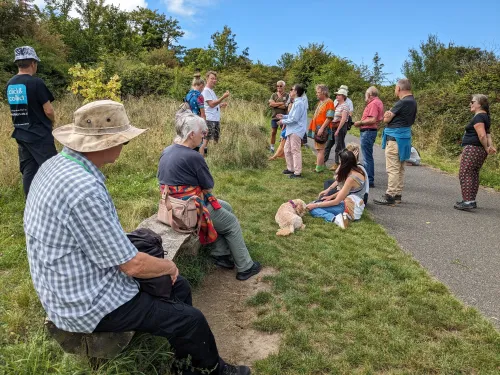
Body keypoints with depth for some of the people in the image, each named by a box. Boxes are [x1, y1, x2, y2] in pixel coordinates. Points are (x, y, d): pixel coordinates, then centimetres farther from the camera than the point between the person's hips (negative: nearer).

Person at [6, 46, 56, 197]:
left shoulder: (10, 84, 6)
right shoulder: (36, 83, -16)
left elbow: (17, 108, 13)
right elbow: (48, 111, -14)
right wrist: (52, 121, 6)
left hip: (21, 135, 7)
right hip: (39, 135, -7)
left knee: (28, 171, 12)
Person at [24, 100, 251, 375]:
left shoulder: (56, 165, -1)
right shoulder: (84, 190, -32)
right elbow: (132, 265, -25)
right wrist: (169, 265, -6)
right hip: (90, 305, -9)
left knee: (178, 287, 14)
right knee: (190, 319, -1)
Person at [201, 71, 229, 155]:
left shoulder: (211, 91, 21)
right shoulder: (205, 90, -9)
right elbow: (211, 104, -18)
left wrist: (220, 105, 9)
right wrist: (223, 97, -21)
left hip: (216, 119, 10)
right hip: (209, 119, -10)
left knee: (216, 139, 12)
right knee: (206, 138, -9)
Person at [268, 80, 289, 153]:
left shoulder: (287, 95, -2)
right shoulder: (274, 95, 8)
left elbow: (285, 106, -15)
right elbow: (271, 104, -8)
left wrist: (275, 104, -9)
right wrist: (281, 103, -14)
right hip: (274, 117, 3)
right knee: (273, 132, 6)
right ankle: (272, 147, 17)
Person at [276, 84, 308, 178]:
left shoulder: (298, 103, -19)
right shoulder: (297, 102, 14)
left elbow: (294, 119, -22)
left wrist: (283, 122, -10)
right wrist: (283, 116, 14)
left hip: (296, 131, -11)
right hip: (292, 130, 11)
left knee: (295, 151, -5)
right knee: (287, 149, 17)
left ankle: (297, 172, 2)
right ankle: (290, 168, 28)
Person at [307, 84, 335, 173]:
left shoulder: (329, 102, -12)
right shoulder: (320, 102, 16)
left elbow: (329, 118, -20)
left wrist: (321, 128, -25)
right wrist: (313, 127, 18)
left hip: (322, 129, -9)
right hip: (316, 128, 9)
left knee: (320, 149, -7)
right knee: (319, 148, 15)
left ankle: (318, 168, -5)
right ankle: (322, 165, 24)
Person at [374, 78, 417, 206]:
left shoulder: (403, 102, -18)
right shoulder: (412, 101, 13)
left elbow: (386, 119, -15)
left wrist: (388, 115, 6)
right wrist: (390, 115, 1)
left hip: (395, 138, -10)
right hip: (404, 137, 10)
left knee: (392, 169, -8)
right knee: (400, 169, 13)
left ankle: (390, 196, -5)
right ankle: (398, 195, 19)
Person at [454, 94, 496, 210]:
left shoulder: (478, 117, -13)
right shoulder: (485, 116, 18)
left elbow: (482, 136, -21)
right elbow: (487, 134, 12)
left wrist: (487, 148, -7)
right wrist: (490, 146, -3)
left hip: (472, 149, -10)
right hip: (480, 151, 10)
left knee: (465, 174, -9)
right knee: (473, 174, 13)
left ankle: (468, 201, -12)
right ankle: (471, 200, 19)